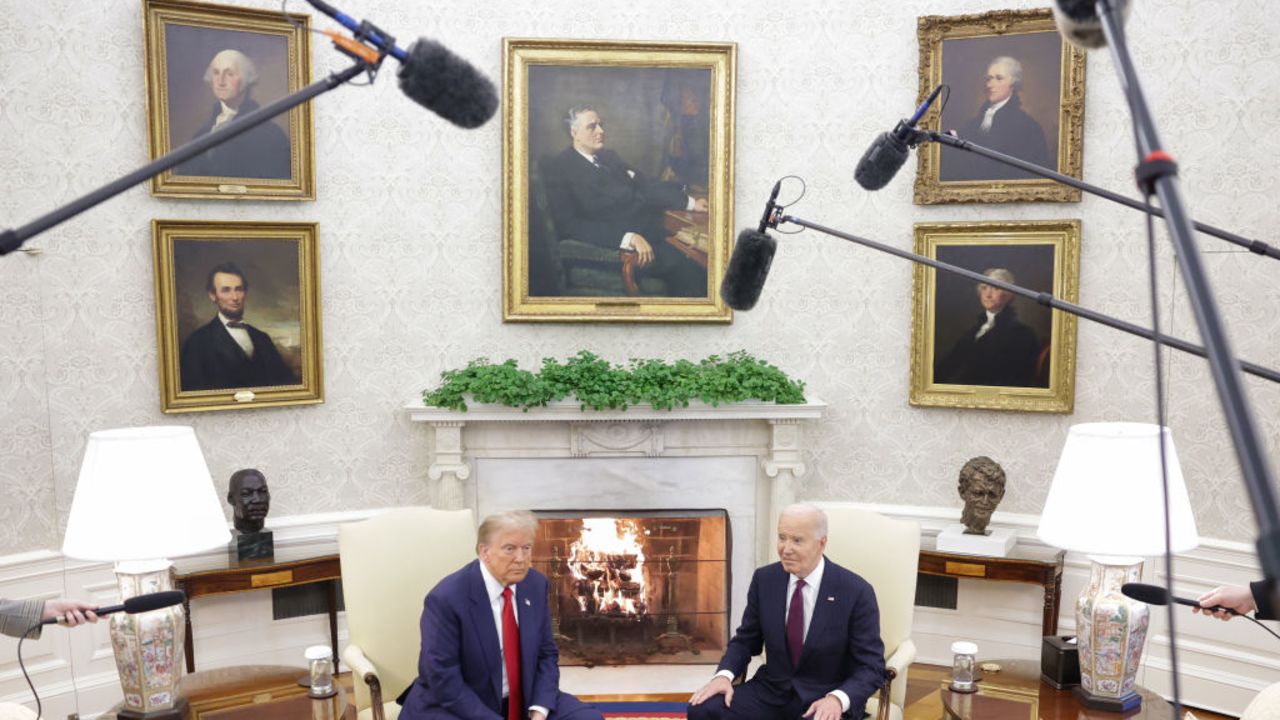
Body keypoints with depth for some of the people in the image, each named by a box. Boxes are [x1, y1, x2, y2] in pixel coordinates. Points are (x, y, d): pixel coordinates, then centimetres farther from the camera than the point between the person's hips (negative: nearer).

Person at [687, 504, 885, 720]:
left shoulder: (856, 592, -12)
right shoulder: (764, 579, -1)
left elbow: (871, 667, -10)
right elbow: (745, 640, 9)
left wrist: (837, 698, -28)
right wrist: (724, 675, -12)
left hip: (824, 702, -4)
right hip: (771, 691, 4)